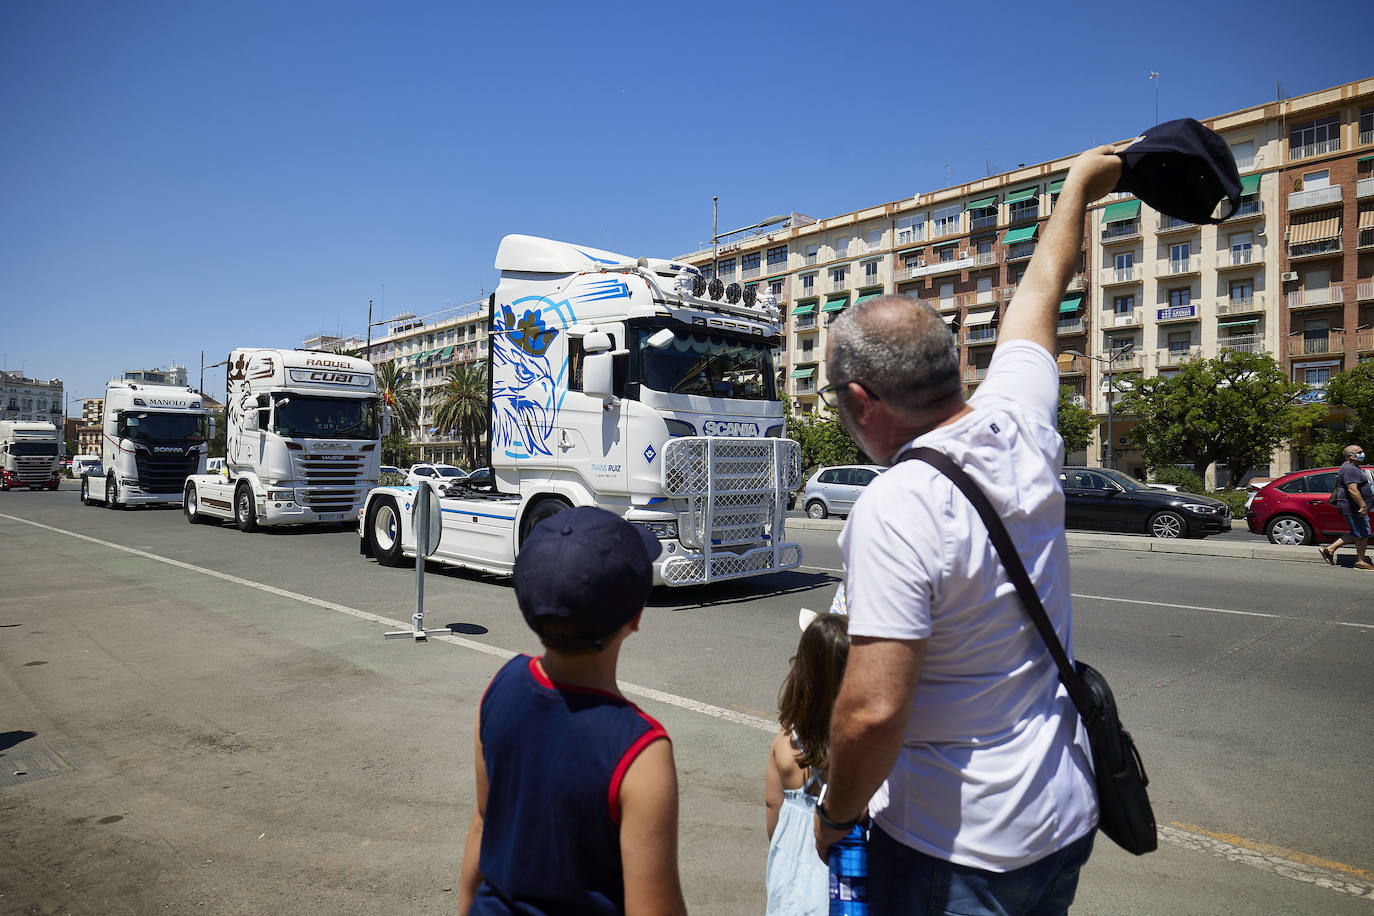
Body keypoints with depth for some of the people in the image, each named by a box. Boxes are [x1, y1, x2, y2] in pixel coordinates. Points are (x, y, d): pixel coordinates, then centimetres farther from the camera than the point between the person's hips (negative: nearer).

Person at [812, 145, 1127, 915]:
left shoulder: (896, 510, -28)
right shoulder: (1021, 431, -7)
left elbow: (873, 711, -30)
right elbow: (1041, 291, 10)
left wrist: (836, 814, -10)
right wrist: (1080, 183, 28)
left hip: (954, 847, -7)